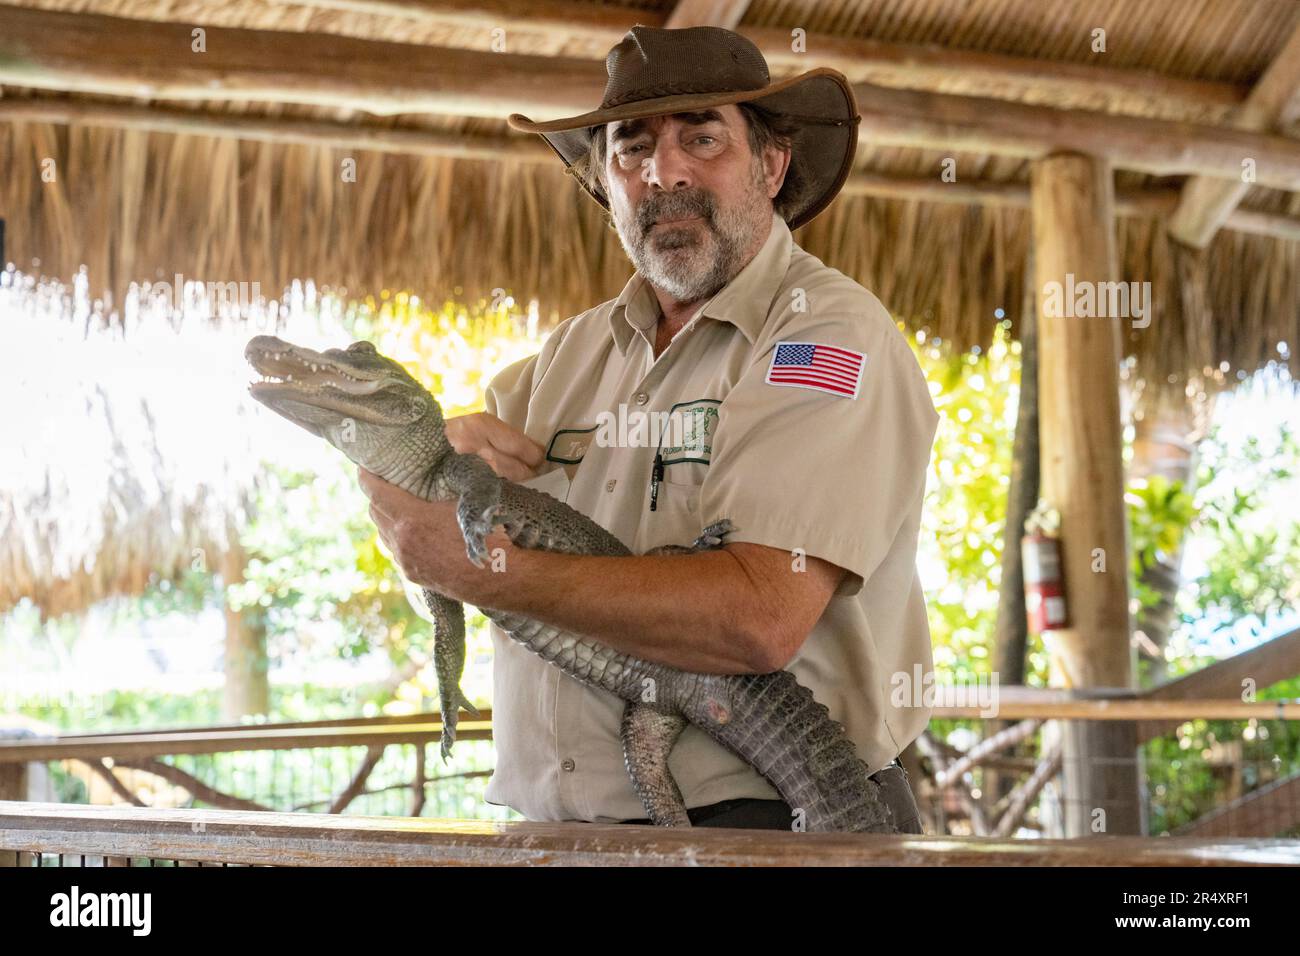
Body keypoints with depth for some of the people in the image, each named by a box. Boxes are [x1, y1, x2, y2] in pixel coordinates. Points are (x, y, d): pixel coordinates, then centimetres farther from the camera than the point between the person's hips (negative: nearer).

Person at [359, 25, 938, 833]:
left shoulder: (832, 335, -8)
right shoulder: (577, 349, 14)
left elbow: (761, 620, -22)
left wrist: (486, 569, -19)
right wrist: (454, 446, -4)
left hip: (768, 822, -5)